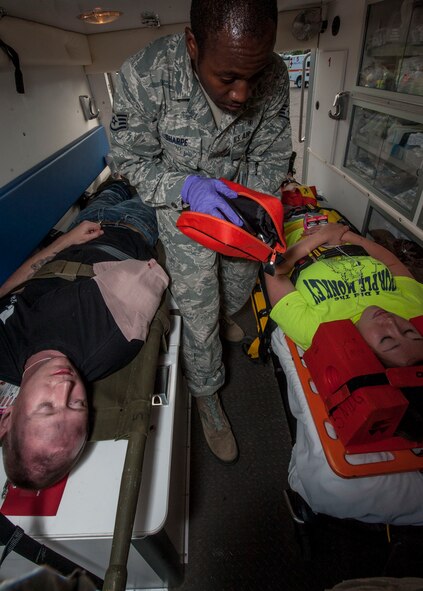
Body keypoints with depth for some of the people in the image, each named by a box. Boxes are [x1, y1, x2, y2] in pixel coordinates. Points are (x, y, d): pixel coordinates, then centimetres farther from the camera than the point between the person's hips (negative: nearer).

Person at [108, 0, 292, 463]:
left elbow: (272, 157, -6)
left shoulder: (274, 77, -18)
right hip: (183, 206, -3)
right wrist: (188, 186, -34)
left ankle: (223, 319, 60)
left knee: (240, 286, 22)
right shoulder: (143, 75, -28)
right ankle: (206, 396, 26)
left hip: (240, 201, 4)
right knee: (198, 313, -2)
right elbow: (131, 160, -17)